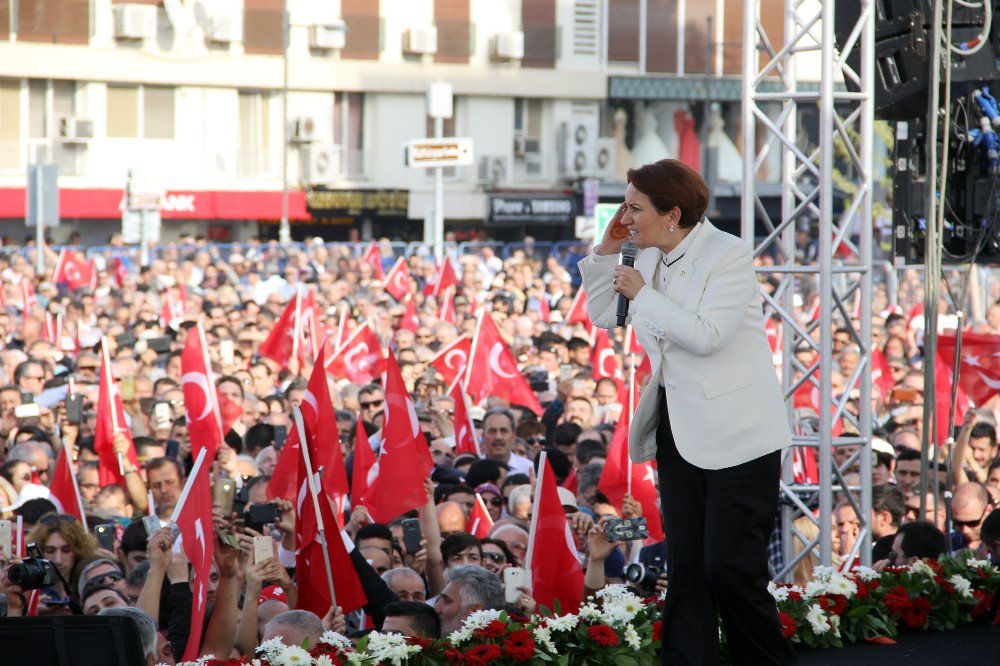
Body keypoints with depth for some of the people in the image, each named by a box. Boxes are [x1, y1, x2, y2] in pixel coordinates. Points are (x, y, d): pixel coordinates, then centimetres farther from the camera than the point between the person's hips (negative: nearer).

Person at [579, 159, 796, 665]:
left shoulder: (728, 255, -11)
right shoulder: (652, 260, 11)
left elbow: (706, 335, -23)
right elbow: (604, 317, 22)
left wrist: (643, 294, -15)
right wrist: (607, 250, 9)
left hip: (737, 437, -7)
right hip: (679, 432, 7)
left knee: (729, 570, -9)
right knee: (685, 571, 5)